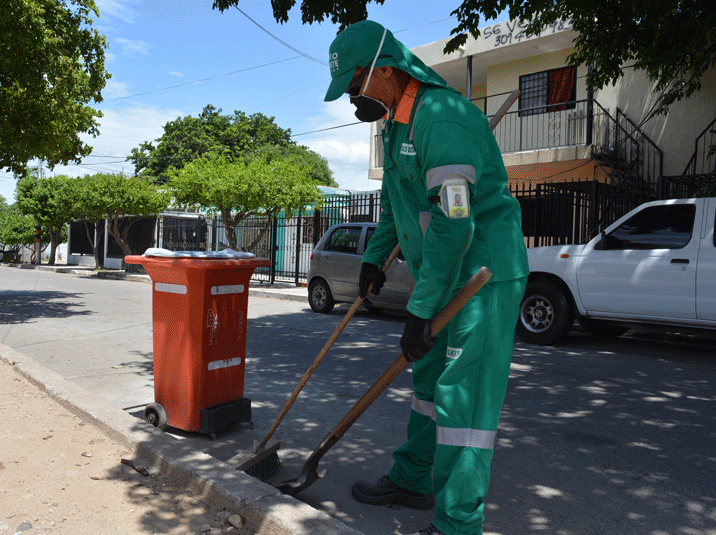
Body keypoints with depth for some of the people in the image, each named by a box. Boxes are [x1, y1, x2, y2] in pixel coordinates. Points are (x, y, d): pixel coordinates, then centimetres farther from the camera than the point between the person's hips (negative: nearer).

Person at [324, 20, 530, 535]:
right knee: (430, 377, 17)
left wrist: (420, 311, -25)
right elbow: (395, 202, 27)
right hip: (446, 275, 10)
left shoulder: (441, 114, -21)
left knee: (463, 394, -7)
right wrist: (374, 257, 18)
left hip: (484, 273, -10)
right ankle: (412, 479, 34)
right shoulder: (399, 124, 14)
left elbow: (453, 224, -29)